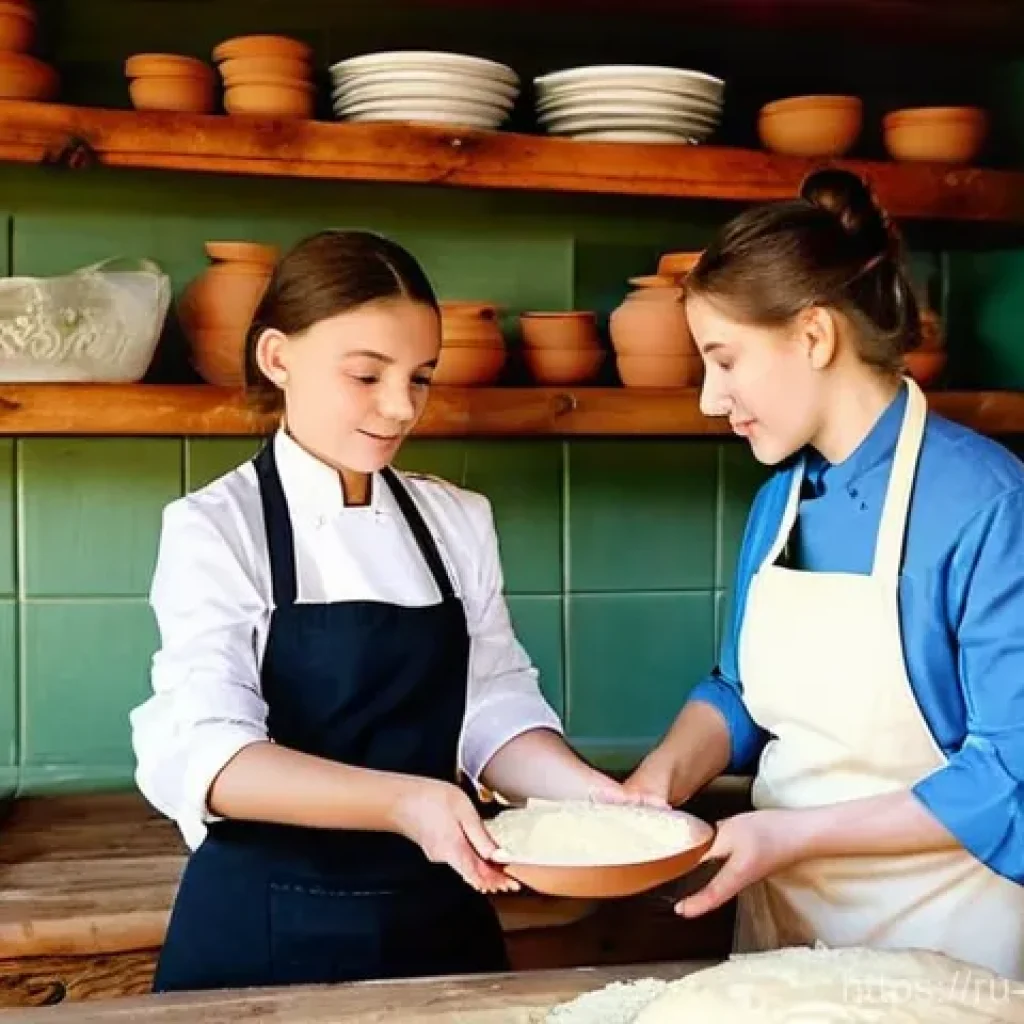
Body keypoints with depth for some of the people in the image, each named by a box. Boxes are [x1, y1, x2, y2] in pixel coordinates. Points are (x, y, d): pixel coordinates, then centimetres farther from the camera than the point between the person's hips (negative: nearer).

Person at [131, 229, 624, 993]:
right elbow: (200, 755, -20)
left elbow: (495, 710, 1)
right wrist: (403, 803, -34)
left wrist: (580, 788, -20)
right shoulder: (216, 527, -10)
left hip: (436, 920, 4)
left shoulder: (459, 522, 3)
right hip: (265, 930, -4)